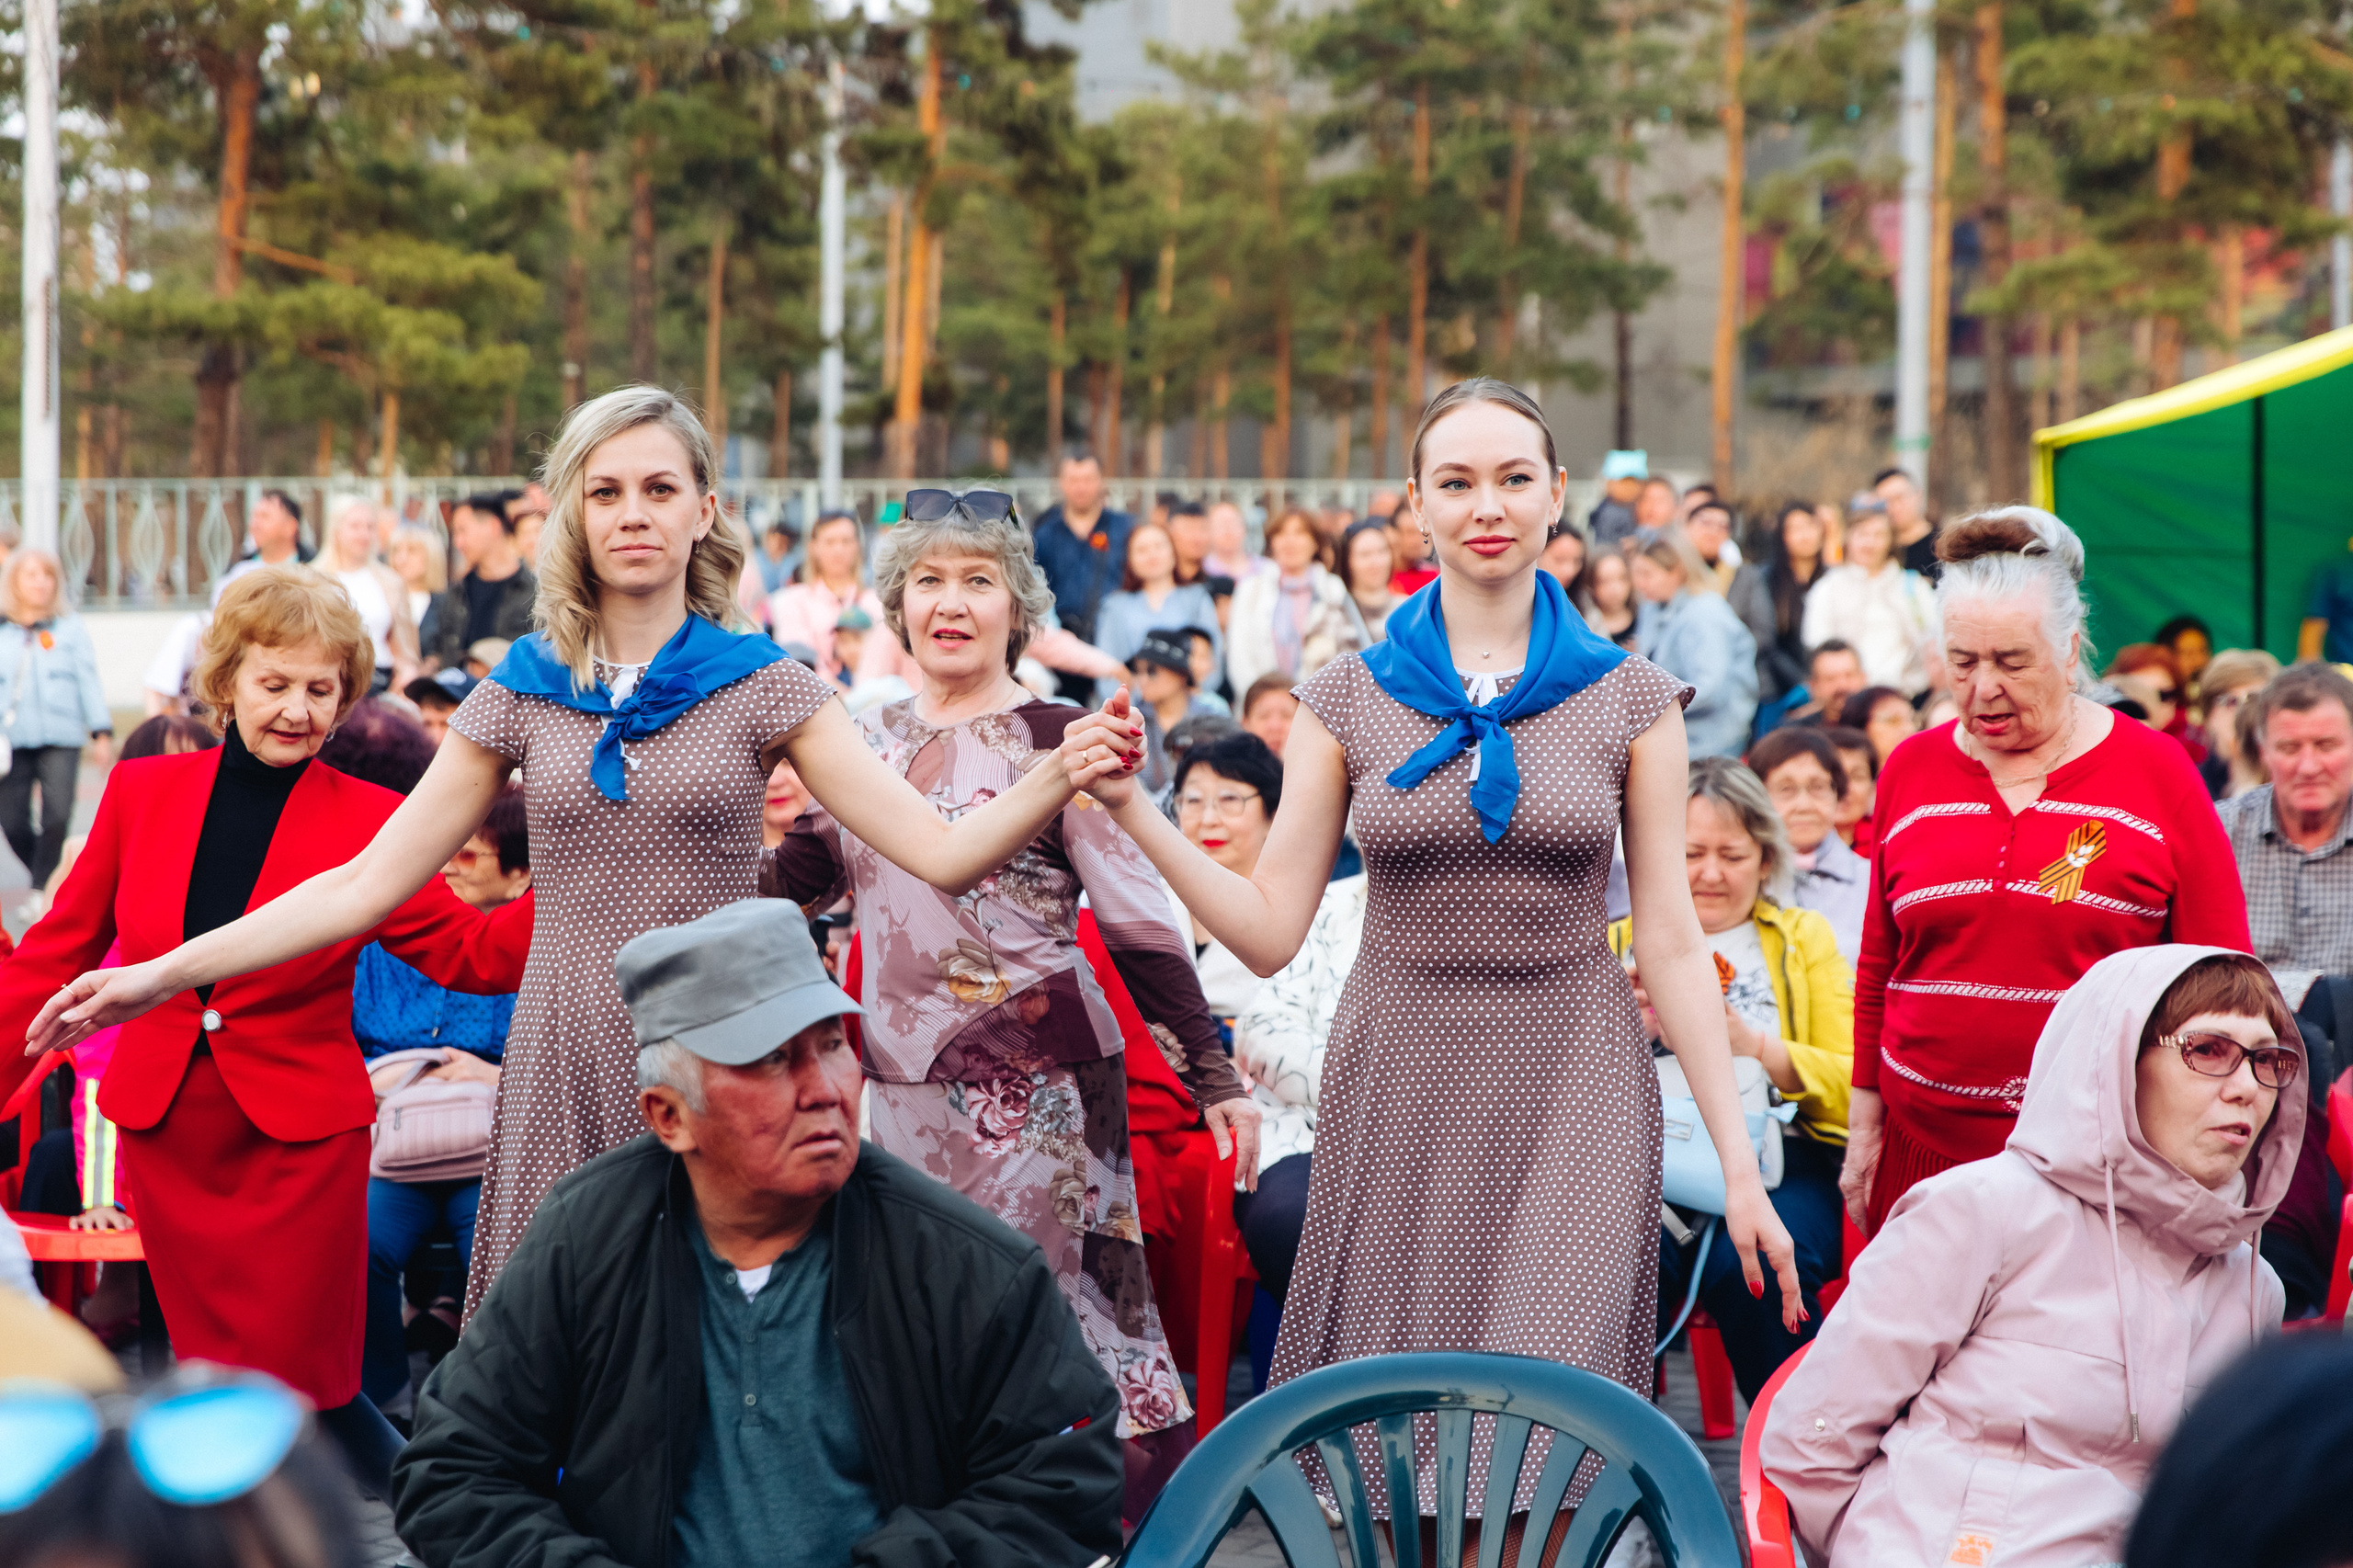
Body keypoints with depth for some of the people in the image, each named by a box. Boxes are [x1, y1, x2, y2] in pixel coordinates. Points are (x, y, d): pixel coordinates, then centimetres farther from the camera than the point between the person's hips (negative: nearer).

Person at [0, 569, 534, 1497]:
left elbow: (470, 957, -6)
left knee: (300, 1387, -4)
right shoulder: (142, 792, 2)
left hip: (300, 1141, -3)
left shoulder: (371, 821, -4)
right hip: (164, 1133, 3)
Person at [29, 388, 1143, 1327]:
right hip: (569, 1072, 2)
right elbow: (366, 884, 8)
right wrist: (161, 975, 2)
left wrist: (1057, 781, -26)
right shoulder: (521, 696, 7)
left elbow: (944, 853, -6)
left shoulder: (762, 687, 2)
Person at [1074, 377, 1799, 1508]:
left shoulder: (1631, 700, 3)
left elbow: (1671, 943, 3)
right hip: (1399, 1087, 1)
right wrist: (1133, 814, -9)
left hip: (1571, 1092, -1)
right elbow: (1270, 930, 3)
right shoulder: (1347, 701, 4)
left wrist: (1738, 1167, 0)